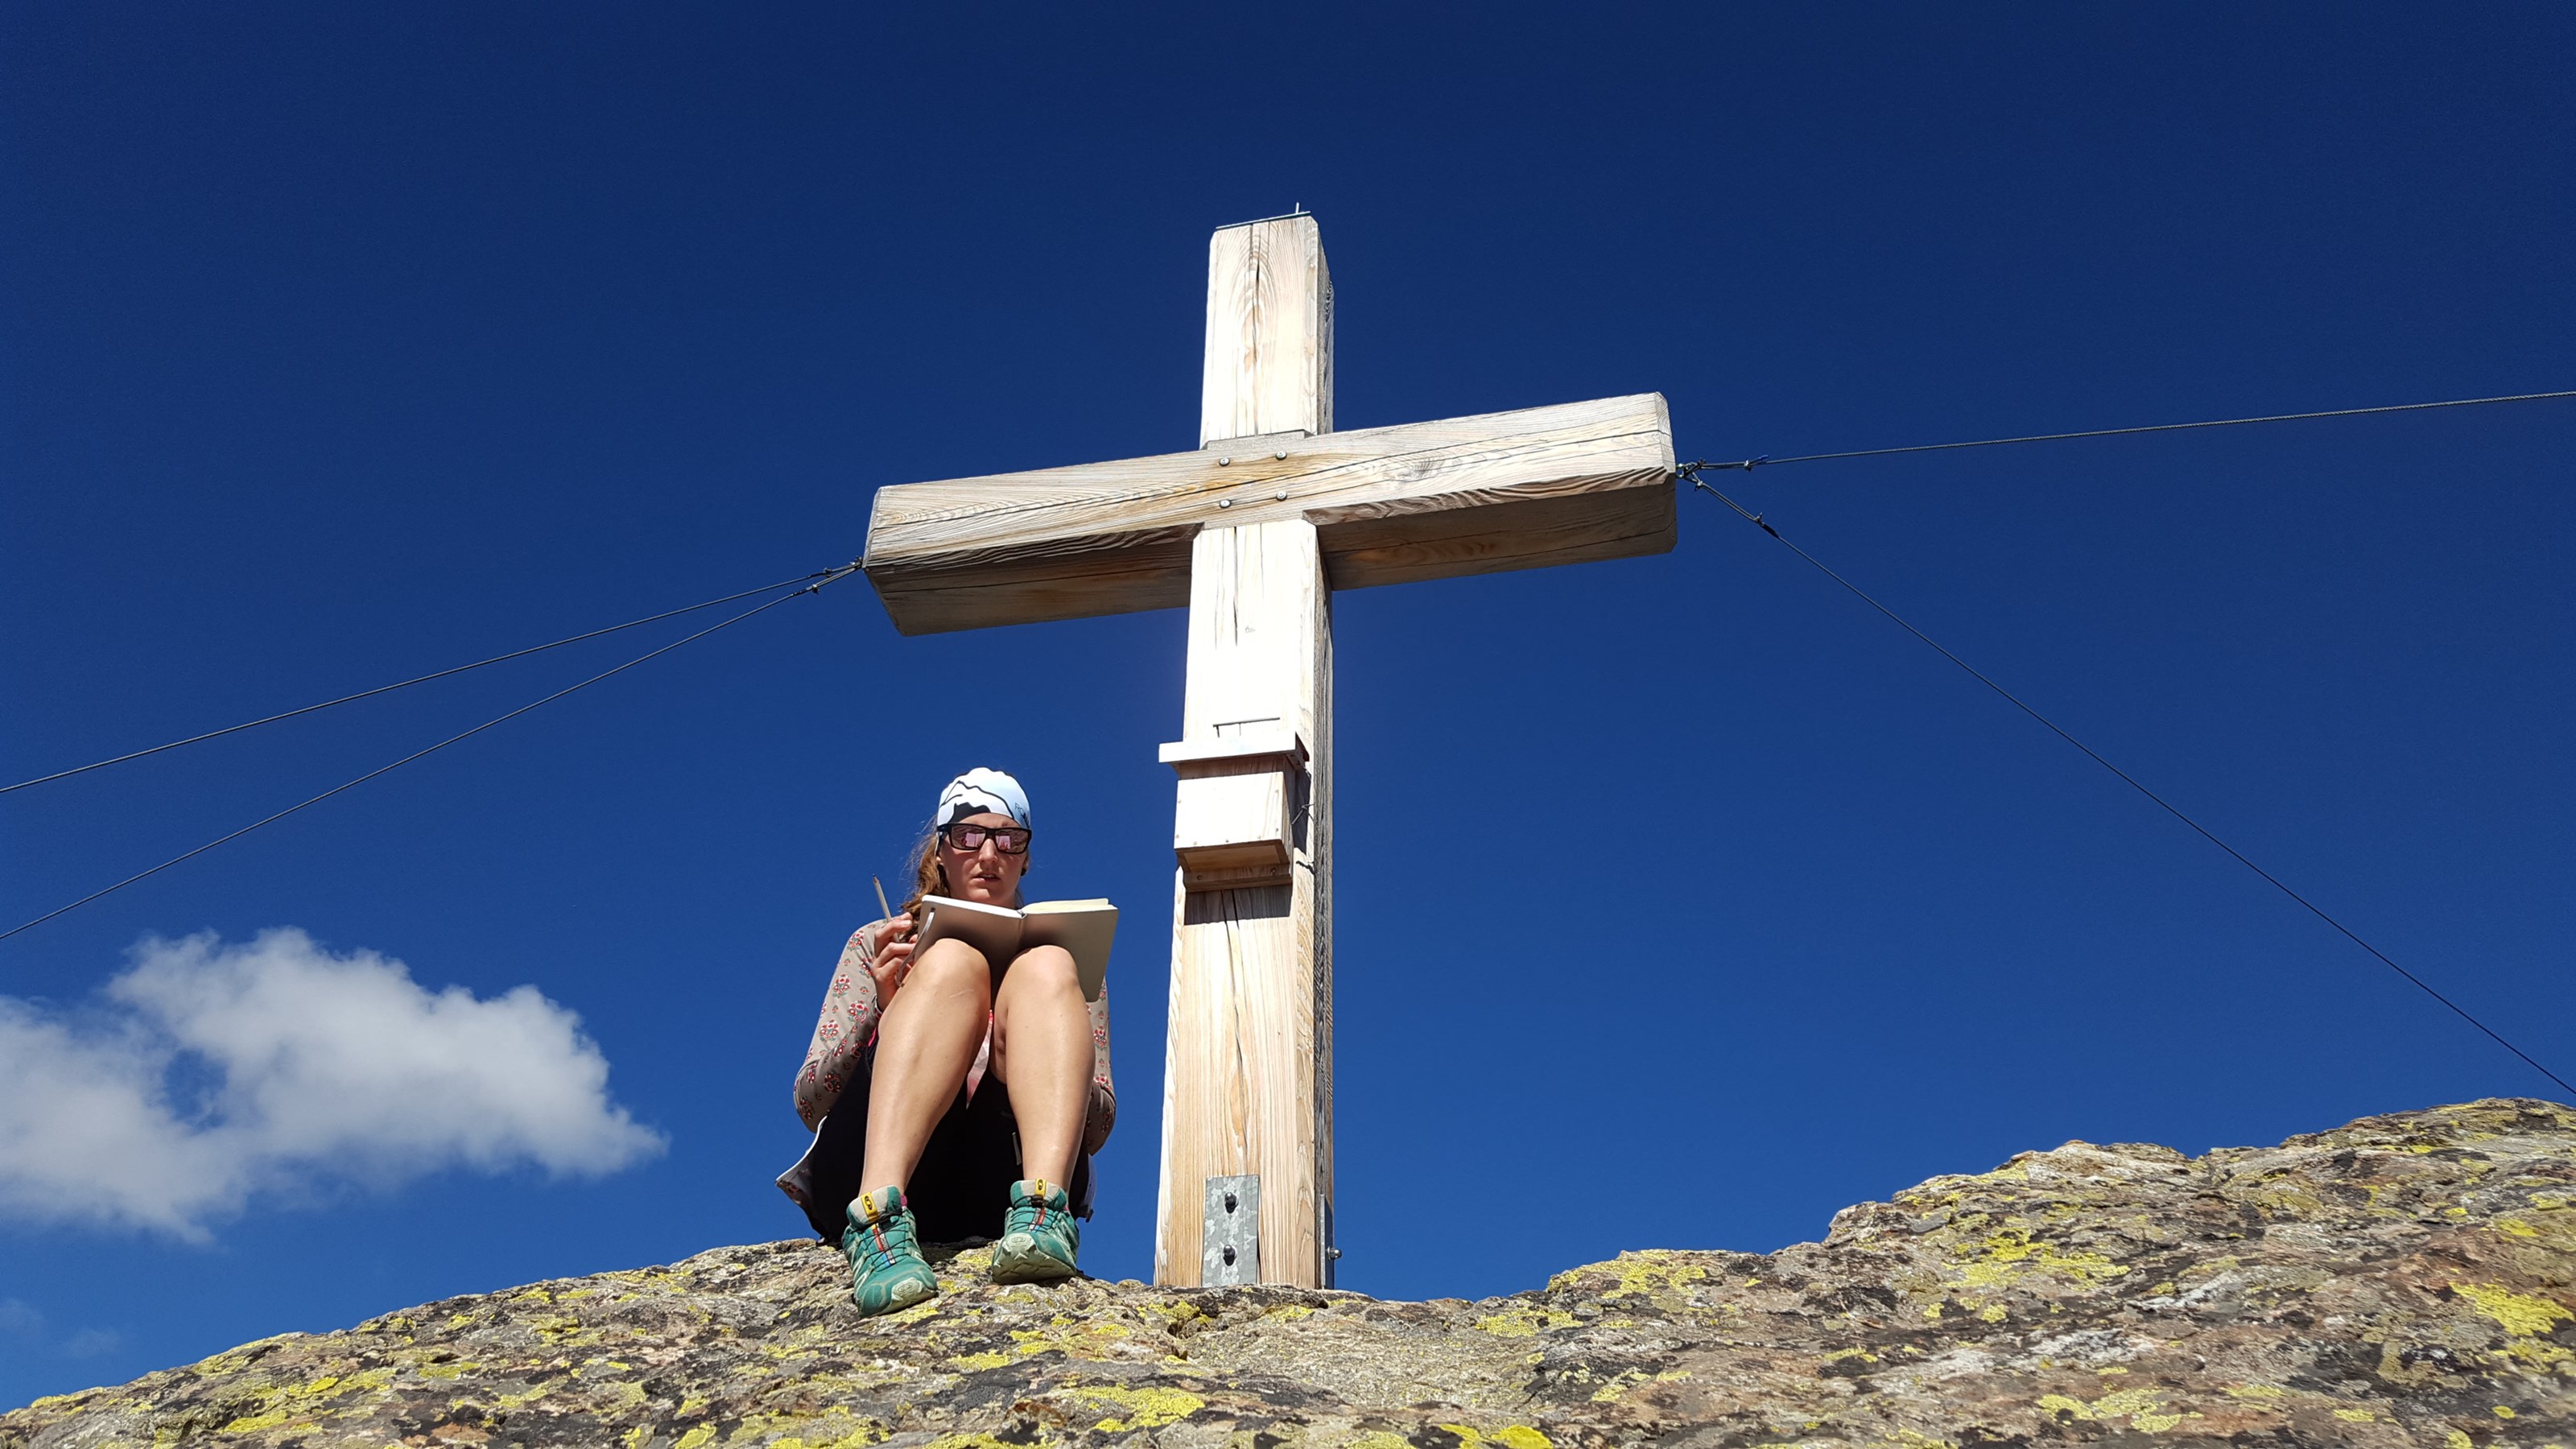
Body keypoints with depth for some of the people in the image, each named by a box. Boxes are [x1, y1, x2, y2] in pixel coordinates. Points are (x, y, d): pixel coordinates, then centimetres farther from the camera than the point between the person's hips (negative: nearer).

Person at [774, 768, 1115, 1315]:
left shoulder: (1059, 947, 24)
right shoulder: (880, 945, 22)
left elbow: (1098, 1127, 15)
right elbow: (810, 1103, 11)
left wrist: (1039, 1043, -7)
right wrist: (885, 1011, -8)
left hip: (998, 1188, 1)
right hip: (864, 1180, 0)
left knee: (1046, 969, -20)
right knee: (954, 963, -22)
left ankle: (1040, 1214, -43)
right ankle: (878, 1223, -43)